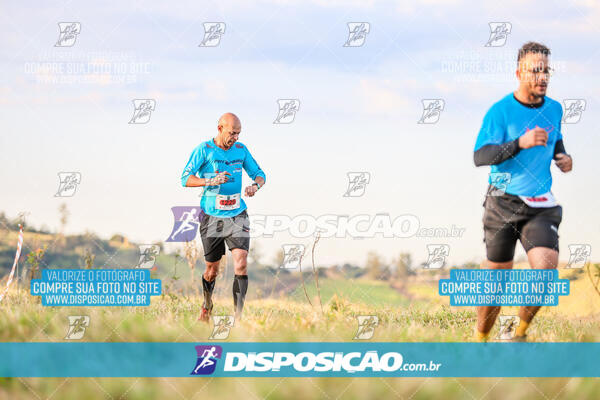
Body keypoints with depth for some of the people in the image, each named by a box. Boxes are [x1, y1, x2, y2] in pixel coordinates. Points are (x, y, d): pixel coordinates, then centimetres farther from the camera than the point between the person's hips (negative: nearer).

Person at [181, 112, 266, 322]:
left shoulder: (241, 149, 5)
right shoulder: (204, 150, -7)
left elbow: (259, 173, 14)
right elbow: (185, 179, -11)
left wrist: (255, 185, -9)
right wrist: (211, 181, -26)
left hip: (237, 216, 2)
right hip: (212, 216, -2)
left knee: (241, 263, -15)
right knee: (212, 269, 9)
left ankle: (238, 315, -15)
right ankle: (207, 307, 36)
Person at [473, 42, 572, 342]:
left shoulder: (554, 109, 6)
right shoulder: (500, 111, -10)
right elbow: (480, 156, -18)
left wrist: (562, 157, 4)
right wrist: (521, 143, -29)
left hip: (541, 207, 3)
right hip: (504, 204, -3)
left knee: (547, 271, -18)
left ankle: (521, 331, 5)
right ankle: (480, 340, 25)